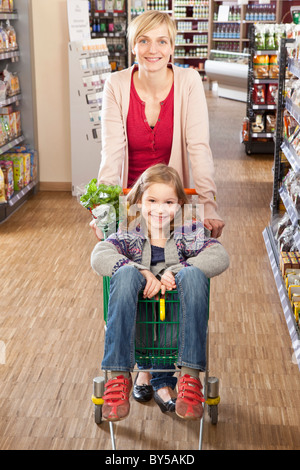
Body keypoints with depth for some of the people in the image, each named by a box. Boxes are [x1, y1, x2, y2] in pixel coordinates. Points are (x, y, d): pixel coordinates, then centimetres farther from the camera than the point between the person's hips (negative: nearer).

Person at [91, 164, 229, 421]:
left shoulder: (189, 232, 9)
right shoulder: (130, 234, 9)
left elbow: (220, 257, -7)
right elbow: (99, 256, -9)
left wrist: (174, 271, -18)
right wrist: (142, 272, -23)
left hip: (179, 313, 0)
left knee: (193, 274, -28)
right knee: (126, 274, -28)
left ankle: (190, 377, -32)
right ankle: (119, 376, -31)